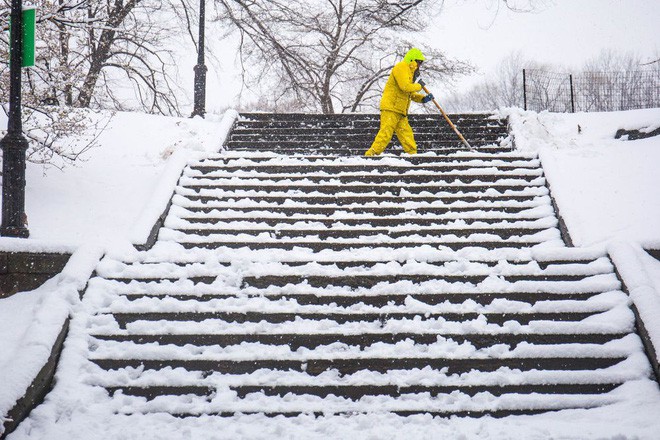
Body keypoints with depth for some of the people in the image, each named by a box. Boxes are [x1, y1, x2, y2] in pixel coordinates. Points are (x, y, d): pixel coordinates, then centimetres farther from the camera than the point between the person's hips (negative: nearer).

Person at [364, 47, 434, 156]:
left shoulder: (409, 72, 25)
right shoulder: (401, 68, -7)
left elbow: (411, 94, 26)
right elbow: (405, 86, -21)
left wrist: (423, 98, 10)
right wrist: (419, 86, -5)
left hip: (400, 111, 10)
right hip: (390, 108, -10)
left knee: (406, 134, 6)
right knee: (386, 133, -15)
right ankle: (371, 154, -16)